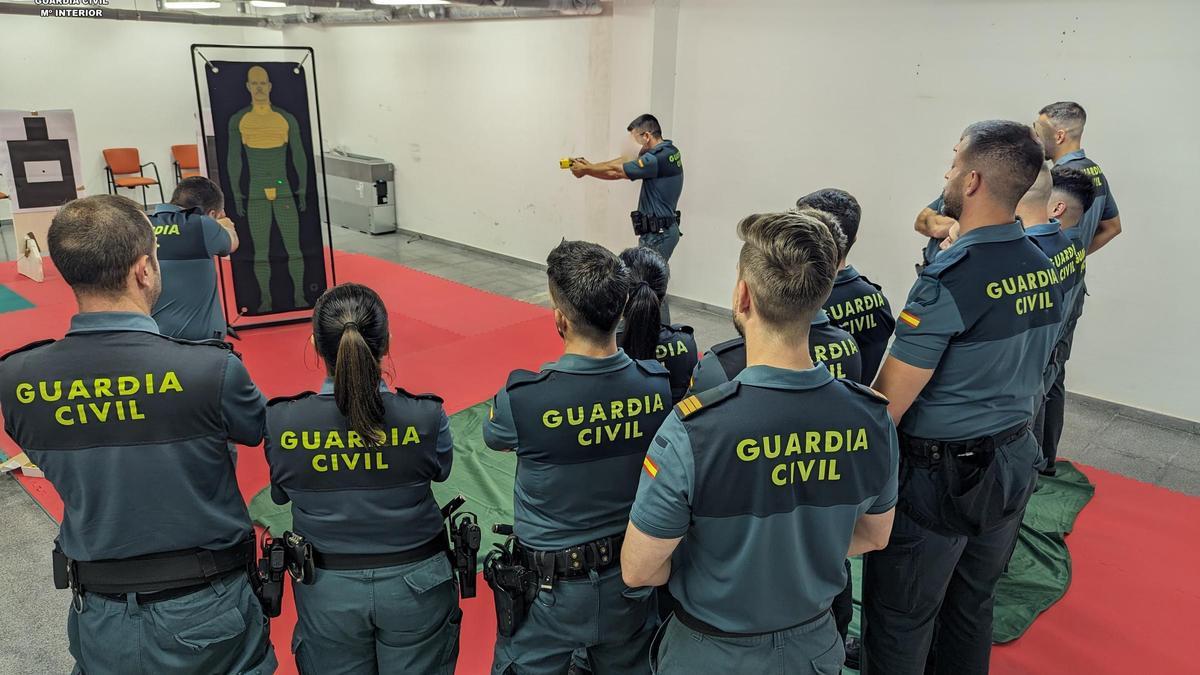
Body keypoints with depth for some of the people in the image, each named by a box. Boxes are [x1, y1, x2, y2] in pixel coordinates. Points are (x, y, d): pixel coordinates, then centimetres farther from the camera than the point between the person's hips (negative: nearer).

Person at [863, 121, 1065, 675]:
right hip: (1013, 463, 8)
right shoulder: (1045, 271, 2)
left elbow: (889, 401, -22)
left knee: (900, 625, 9)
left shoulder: (950, 279, -23)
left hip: (939, 477, -8)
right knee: (973, 609, 24)